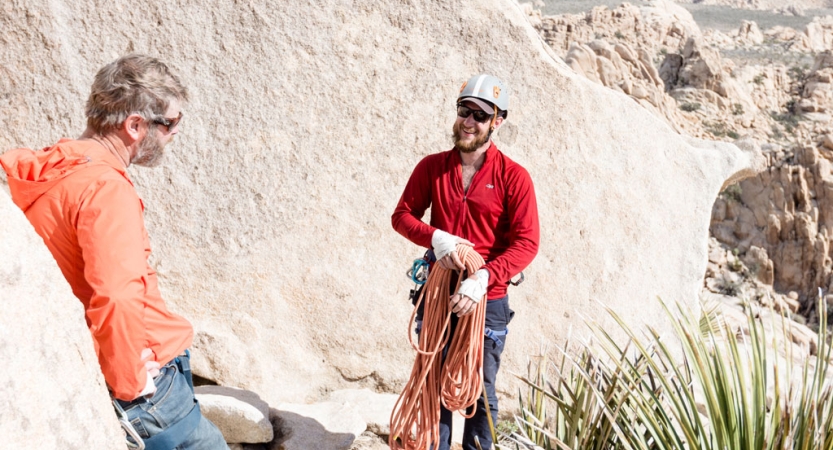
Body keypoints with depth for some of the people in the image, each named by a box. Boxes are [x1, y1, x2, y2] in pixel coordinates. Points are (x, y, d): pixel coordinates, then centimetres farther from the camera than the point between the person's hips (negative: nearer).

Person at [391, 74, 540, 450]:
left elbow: (526, 243, -15)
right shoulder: (432, 167, 1)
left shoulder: (513, 177, -9)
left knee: (481, 393, 11)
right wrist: (435, 237, -17)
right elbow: (402, 215, 3)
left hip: (487, 301, -3)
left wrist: (483, 279, -27)